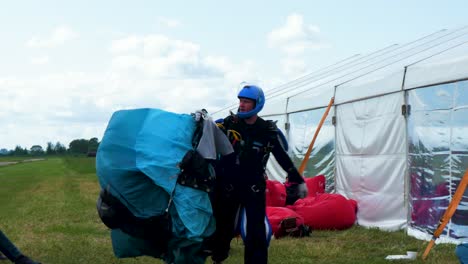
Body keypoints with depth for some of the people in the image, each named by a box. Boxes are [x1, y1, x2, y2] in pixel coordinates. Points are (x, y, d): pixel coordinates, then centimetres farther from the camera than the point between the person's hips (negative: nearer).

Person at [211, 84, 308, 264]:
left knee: (256, 232, -6)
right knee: (223, 227, 10)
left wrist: (298, 181, 7)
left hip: (254, 187, -1)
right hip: (228, 185, 1)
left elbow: (283, 158, 5)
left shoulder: (267, 131, -1)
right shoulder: (230, 123, -1)